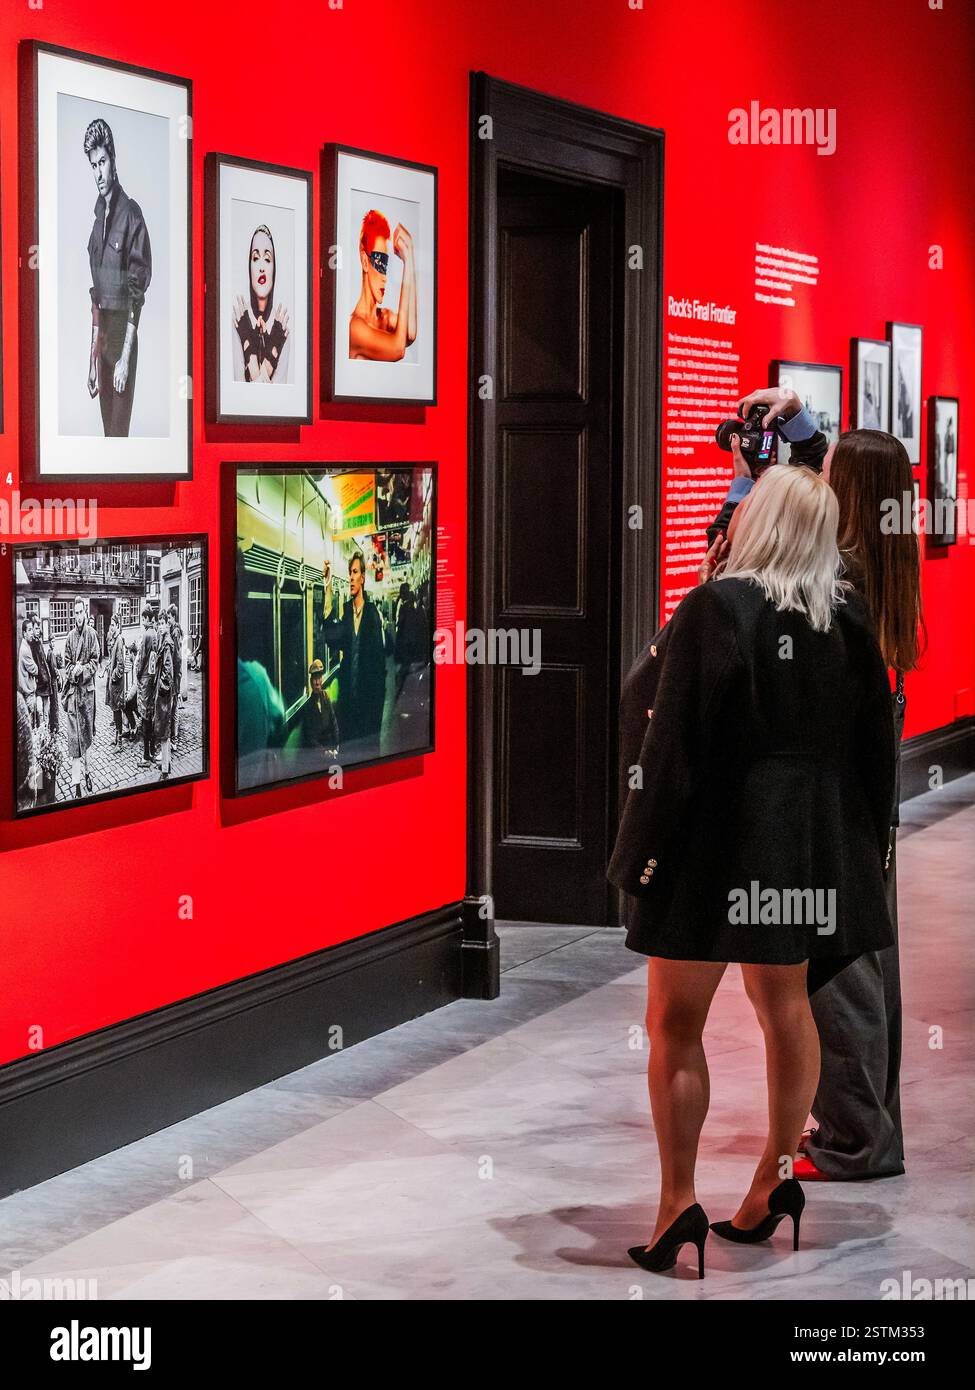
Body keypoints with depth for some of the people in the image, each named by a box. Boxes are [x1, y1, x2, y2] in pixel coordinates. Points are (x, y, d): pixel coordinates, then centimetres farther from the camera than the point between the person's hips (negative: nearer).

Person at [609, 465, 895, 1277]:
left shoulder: (717, 608, -15)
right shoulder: (849, 620, 2)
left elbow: (673, 739, -16)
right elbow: (875, 744, 7)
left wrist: (643, 847, -9)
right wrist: (861, 846, 16)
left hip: (717, 836, -6)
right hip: (808, 845, 6)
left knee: (675, 1023, 2)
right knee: (786, 1007, 17)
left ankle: (679, 1202, 0)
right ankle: (777, 1181, 21)